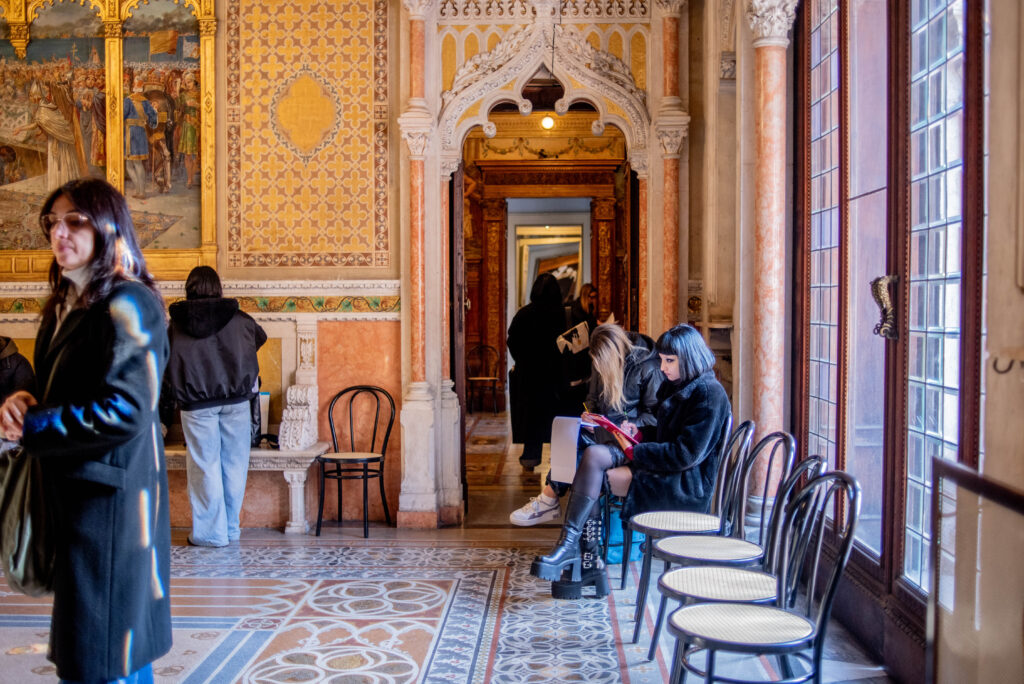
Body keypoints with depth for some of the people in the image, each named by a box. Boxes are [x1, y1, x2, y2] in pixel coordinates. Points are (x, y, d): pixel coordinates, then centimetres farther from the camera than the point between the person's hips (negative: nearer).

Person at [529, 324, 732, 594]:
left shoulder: (709, 394, -14)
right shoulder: (676, 385, 15)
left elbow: (686, 454, -20)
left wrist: (634, 452, -16)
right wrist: (641, 432, 4)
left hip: (686, 485, -9)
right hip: (664, 467, 9)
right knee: (593, 454, -14)